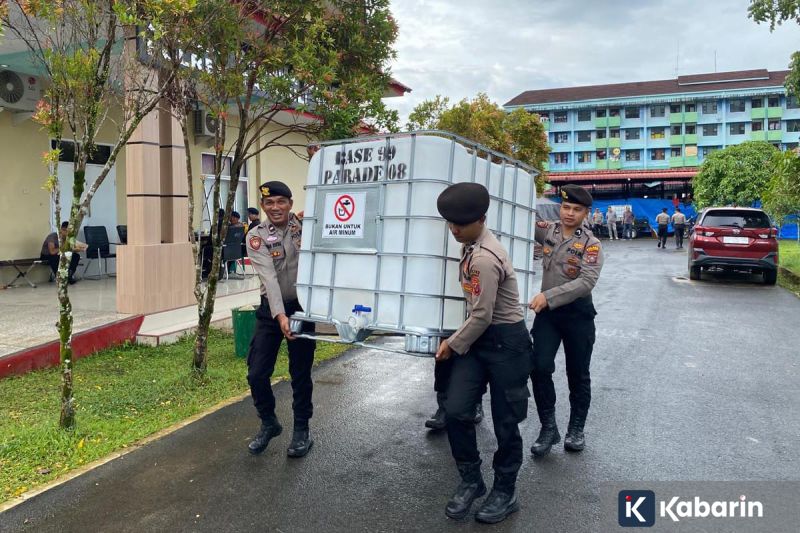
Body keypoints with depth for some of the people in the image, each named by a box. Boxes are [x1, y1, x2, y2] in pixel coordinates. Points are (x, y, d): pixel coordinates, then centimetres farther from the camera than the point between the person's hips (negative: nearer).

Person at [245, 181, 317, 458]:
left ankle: (302, 431, 22)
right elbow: (269, 277, -20)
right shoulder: (256, 237, -9)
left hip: (302, 306, 0)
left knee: (301, 374, 5)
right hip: (271, 310, 0)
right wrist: (280, 316, -30)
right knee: (256, 374, 1)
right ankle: (269, 423, 27)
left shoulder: (304, 226, -3)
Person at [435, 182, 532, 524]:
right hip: (479, 338, 9)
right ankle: (470, 481, 23)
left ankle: (504, 493, 26)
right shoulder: (472, 247, 7)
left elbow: (482, 316, -22)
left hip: (505, 342, -8)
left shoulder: (484, 258, -24)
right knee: (456, 411, 3)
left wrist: (453, 344, -8)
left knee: (504, 421, 6)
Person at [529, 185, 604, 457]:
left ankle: (576, 429, 29)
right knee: (540, 368, -8)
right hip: (547, 311, 2)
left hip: (578, 312, -2)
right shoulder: (547, 230, 3)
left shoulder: (591, 244, -9)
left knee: (578, 373, 10)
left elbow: (587, 281, -21)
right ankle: (548, 428, 10)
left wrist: (548, 296, -30)